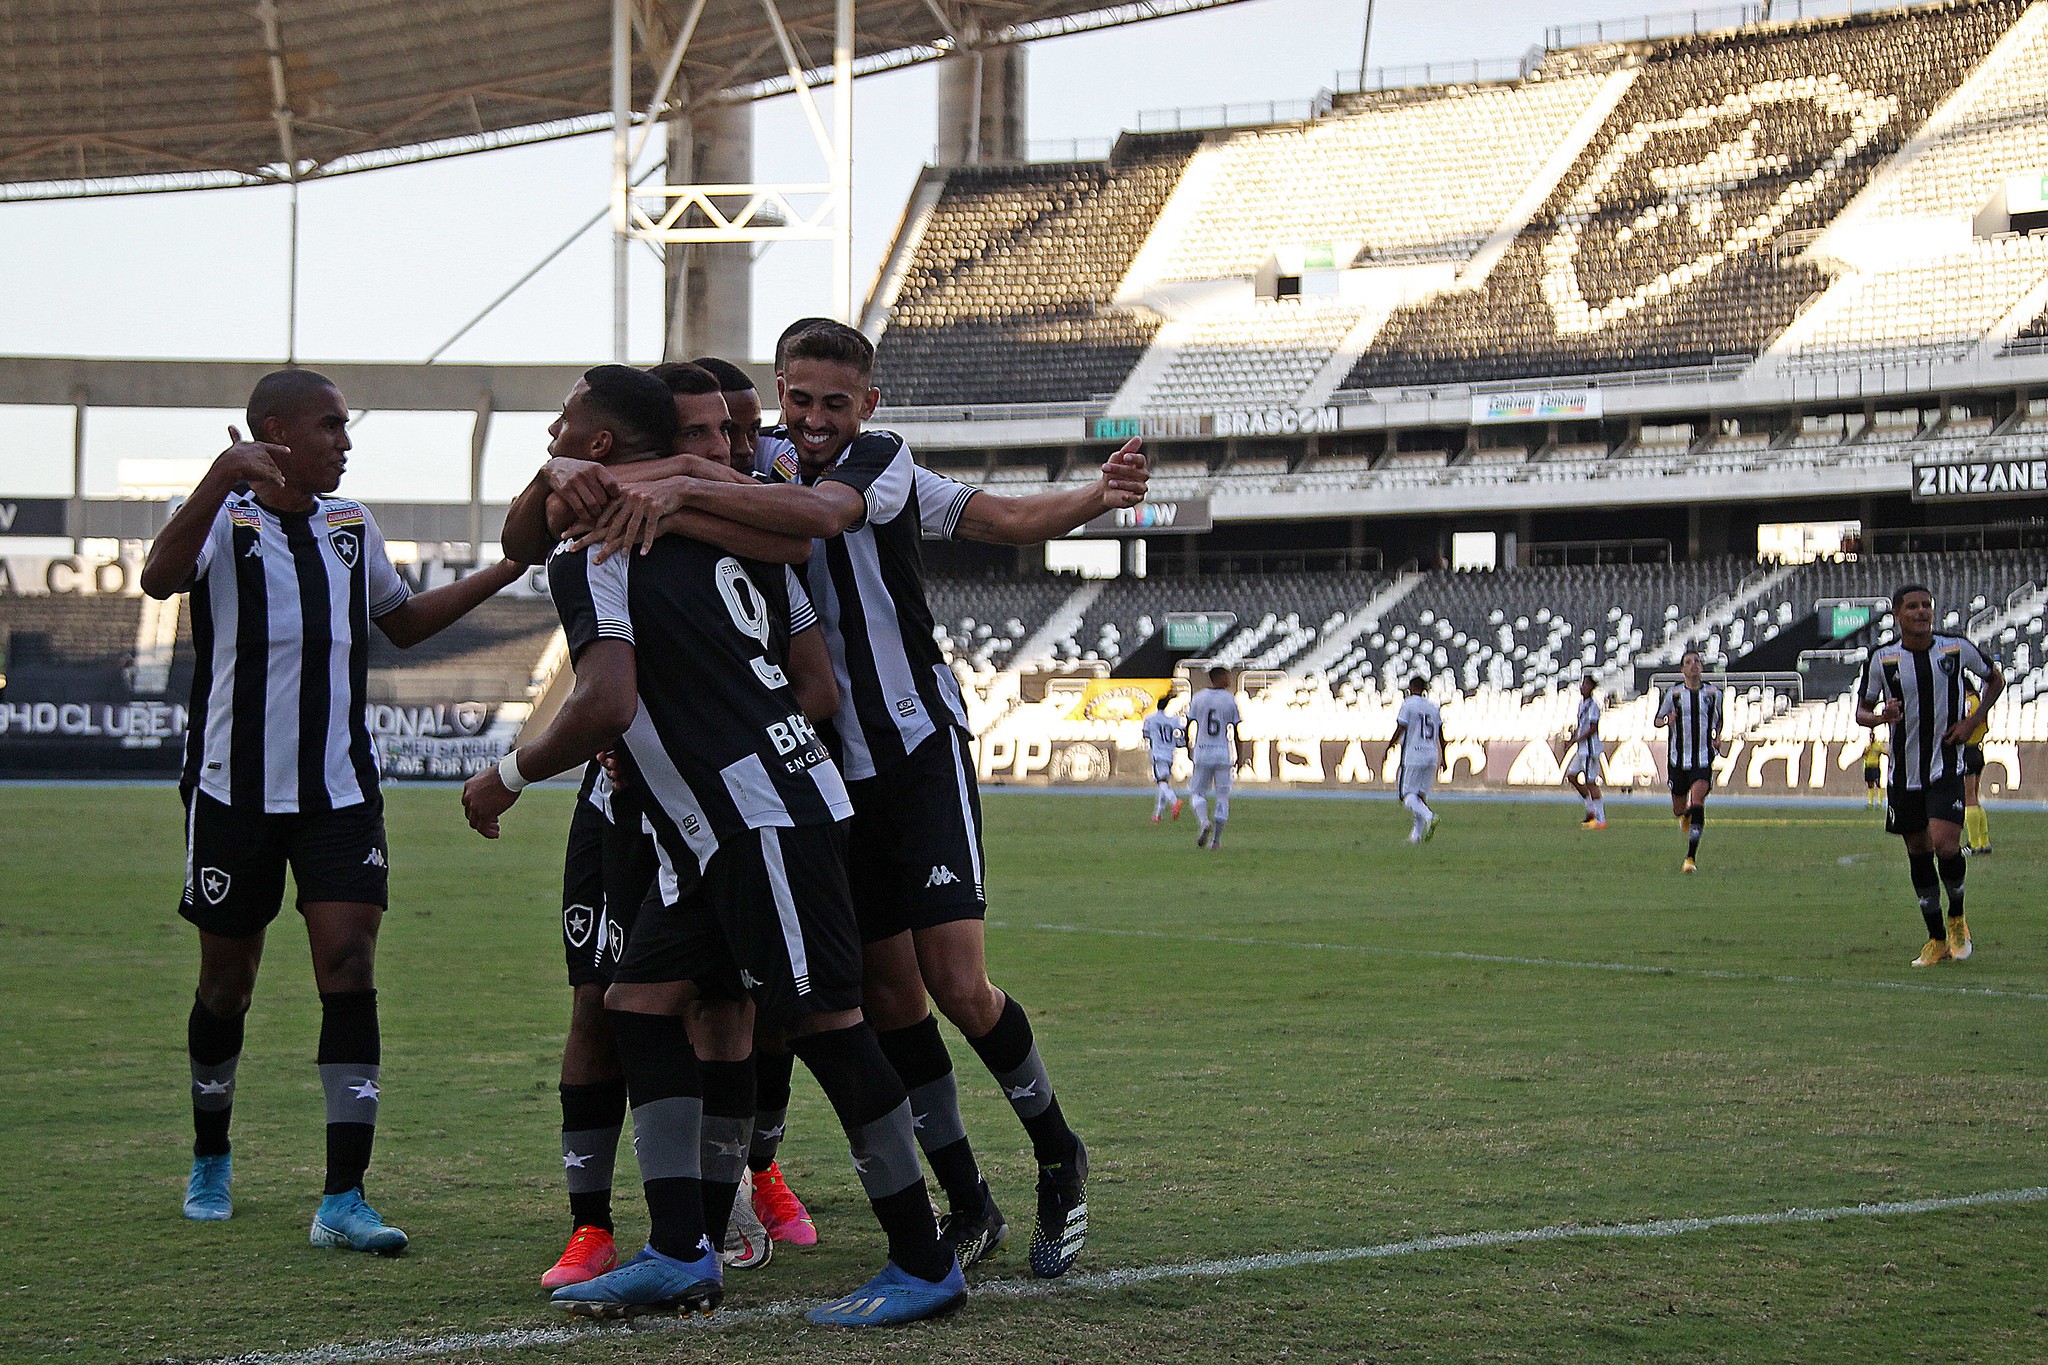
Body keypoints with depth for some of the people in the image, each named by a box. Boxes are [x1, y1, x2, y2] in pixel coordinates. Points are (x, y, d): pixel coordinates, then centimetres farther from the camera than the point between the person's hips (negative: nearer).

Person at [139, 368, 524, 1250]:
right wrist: (225, 476, -38)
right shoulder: (223, 519, -5)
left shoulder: (352, 525, 11)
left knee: (350, 970, -11)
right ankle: (210, 1160, 33)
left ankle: (343, 1200, -13)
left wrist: (508, 570, 22)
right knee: (227, 982, 9)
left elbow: (403, 622, 28)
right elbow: (159, 579, -28)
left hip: (340, 788, 3)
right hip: (235, 787, -3)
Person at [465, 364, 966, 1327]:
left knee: (823, 1017, -6)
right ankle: (679, 1256, 9)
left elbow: (605, 707, -24)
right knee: (640, 1001, 9)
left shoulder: (594, 558, -12)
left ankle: (925, 1264, -1)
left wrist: (509, 777, -8)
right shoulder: (717, 531, 15)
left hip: (761, 816, -10)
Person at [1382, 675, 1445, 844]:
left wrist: (1387, 749, 1)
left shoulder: (1408, 704, -5)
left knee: (1406, 793, -5)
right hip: (1431, 755, 6)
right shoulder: (1433, 707, 13)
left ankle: (1429, 816, -30)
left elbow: (1400, 730, -8)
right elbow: (1441, 736, 14)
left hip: (1412, 756, -6)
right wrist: (1443, 758, 21)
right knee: (1421, 794, 10)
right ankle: (1417, 835, 7)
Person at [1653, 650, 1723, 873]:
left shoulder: (1713, 693, 4)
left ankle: (1691, 857, -19)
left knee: (1697, 803, -19)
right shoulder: (1674, 694, 1)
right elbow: (1657, 721, 9)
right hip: (1678, 759, 1)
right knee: (1679, 808, 9)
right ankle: (1685, 815, 51)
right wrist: (1667, 720, -14)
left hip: (1703, 760, -1)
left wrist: (1717, 738, 4)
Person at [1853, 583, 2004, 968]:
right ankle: (1937, 940, 22)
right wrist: (1881, 717, -20)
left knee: (1945, 844, -20)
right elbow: (1861, 710, 4)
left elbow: (1995, 679, 13)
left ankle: (1957, 919, 7)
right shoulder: (1881, 658, -4)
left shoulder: (1958, 648, -4)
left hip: (1947, 766, -2)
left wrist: (1973, 720, -2)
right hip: (1904, 772, 2)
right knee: (1918, 853, 7)